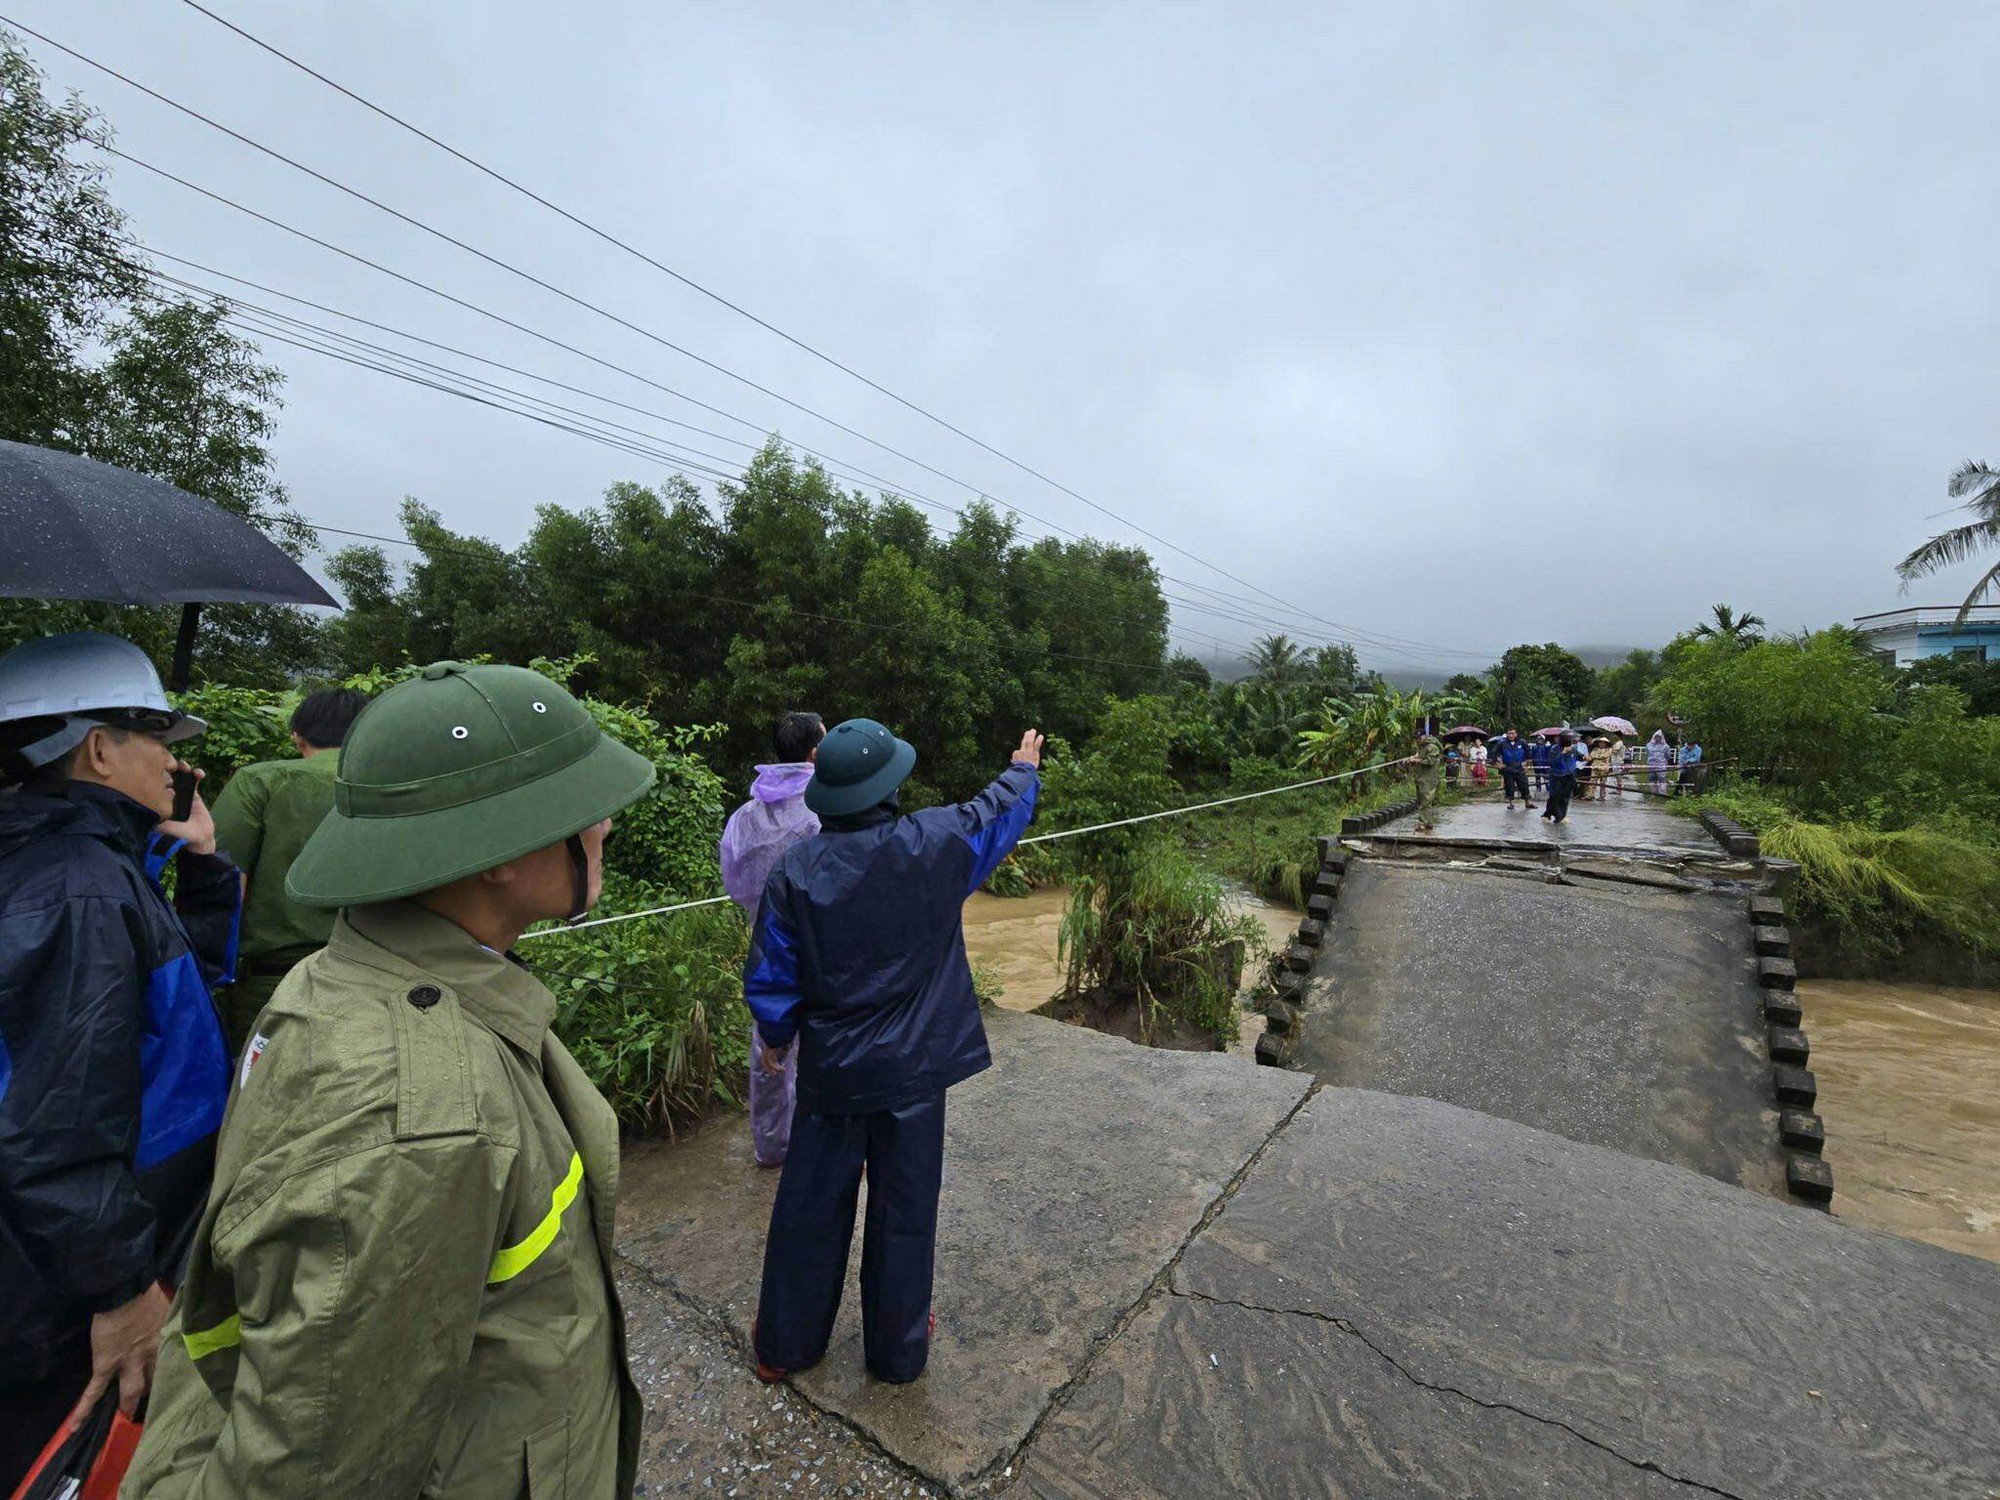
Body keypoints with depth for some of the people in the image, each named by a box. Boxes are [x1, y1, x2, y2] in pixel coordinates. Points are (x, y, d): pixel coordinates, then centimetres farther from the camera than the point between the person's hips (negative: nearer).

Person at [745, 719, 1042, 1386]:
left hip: (830, 1071, 1)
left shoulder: (795, 872, -15)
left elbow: (767, 980, -6)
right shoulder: (933, 845, -18)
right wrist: (1024, 772, 24)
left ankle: (784, 1342, 41)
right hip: (915, 1068, -1)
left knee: (809, 1206, 20)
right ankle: (897, 1349, 38)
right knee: (904, 1209, 17)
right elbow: (998, 813, 3)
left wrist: (777, 1037, 14)